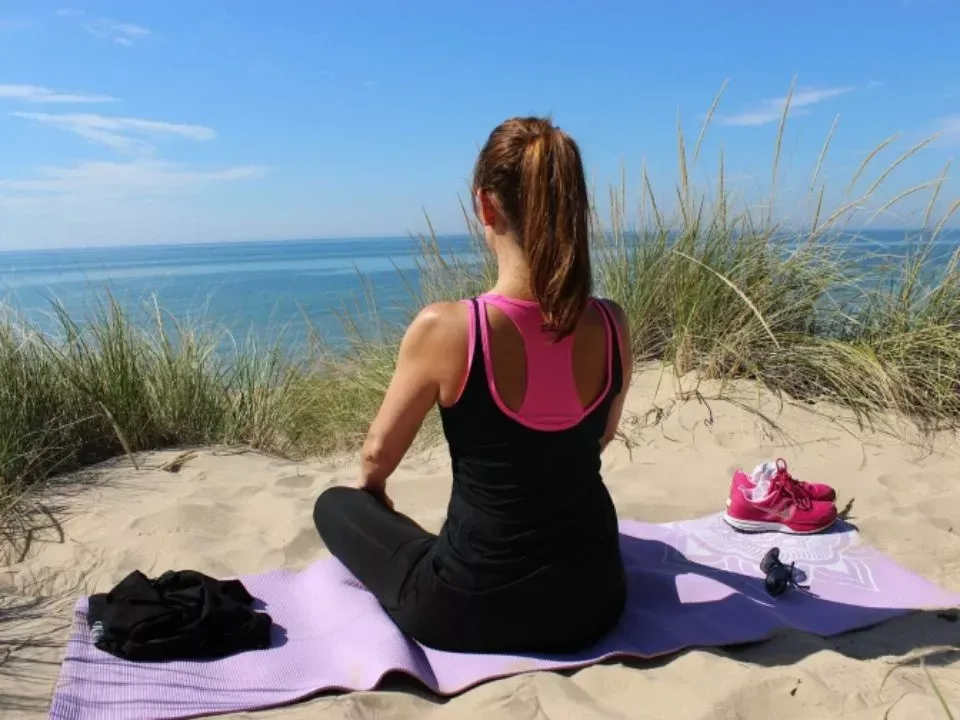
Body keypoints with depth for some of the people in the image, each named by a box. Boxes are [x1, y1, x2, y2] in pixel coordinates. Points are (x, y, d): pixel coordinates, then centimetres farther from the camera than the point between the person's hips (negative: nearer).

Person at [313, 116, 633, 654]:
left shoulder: (444, 328, -24)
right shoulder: (612, 326, -11)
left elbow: (378, 455, -6)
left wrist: (372, 490, 19)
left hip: (471, 611, -5)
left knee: (337, 506, 19)